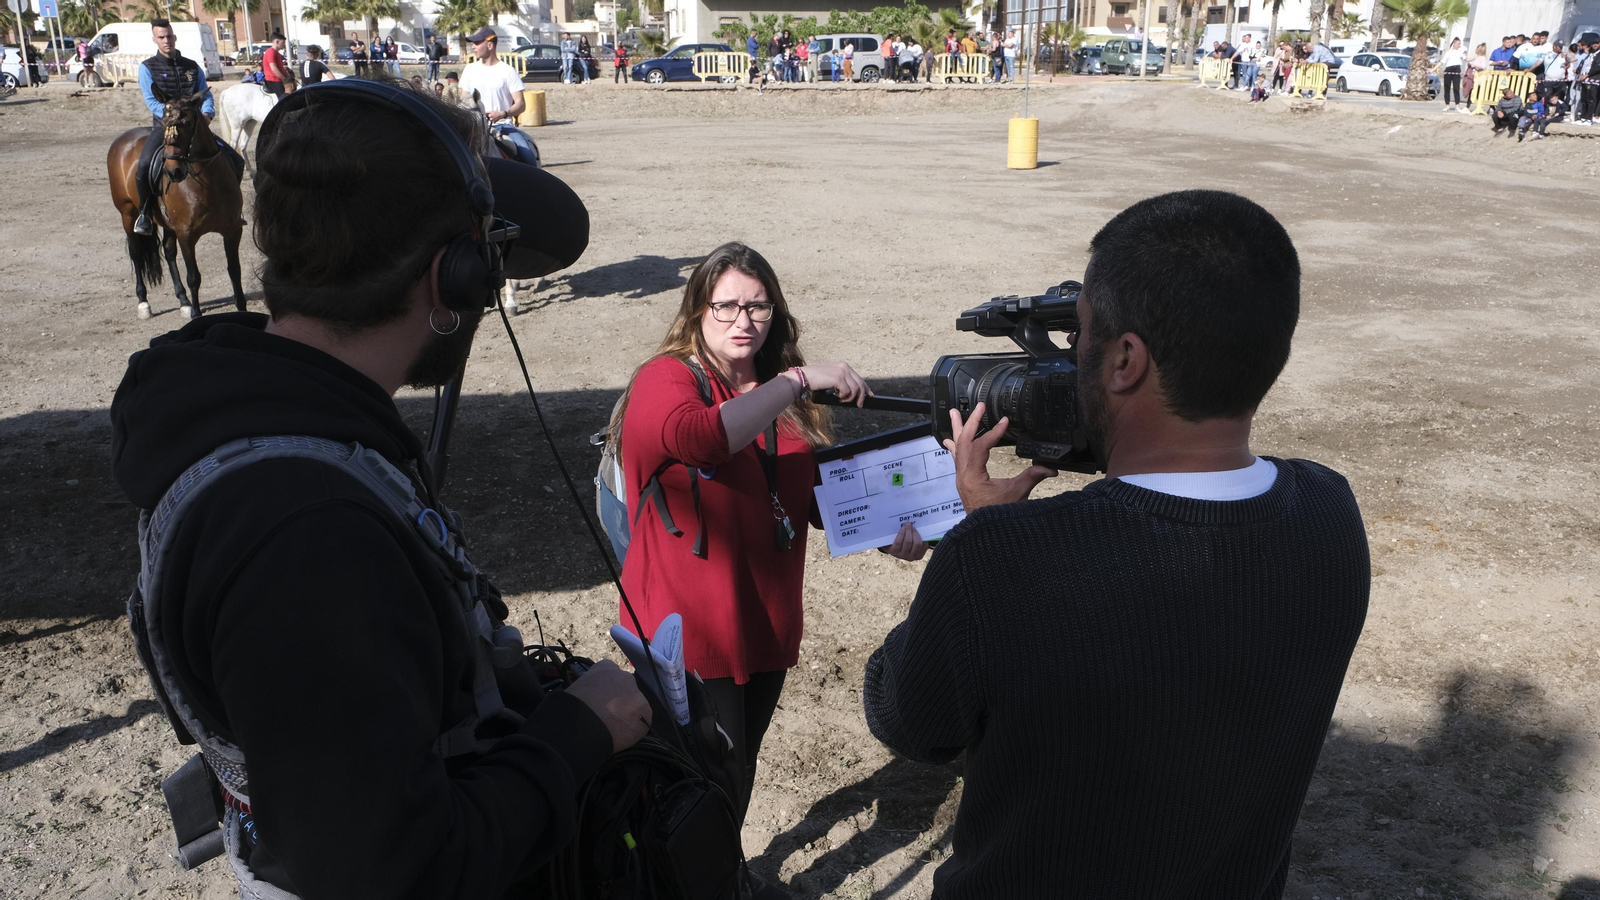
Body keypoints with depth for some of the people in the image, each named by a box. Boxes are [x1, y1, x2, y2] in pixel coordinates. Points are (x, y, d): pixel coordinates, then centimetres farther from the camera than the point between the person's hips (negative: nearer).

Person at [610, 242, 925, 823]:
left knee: (741, 768, 22)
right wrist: (799, 380, -32)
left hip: (767, 623, 7)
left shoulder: (785, 397, 9)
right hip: (692, 633, -7)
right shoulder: (666, 379, -12)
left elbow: (815, 496, 14)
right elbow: (699, 436, -36)